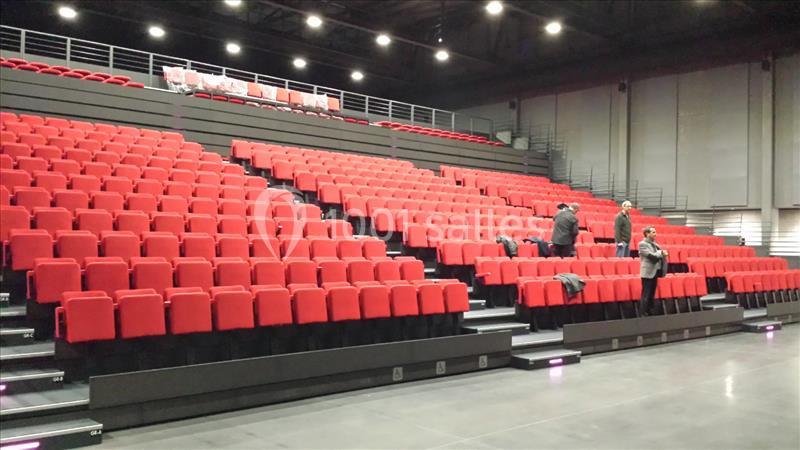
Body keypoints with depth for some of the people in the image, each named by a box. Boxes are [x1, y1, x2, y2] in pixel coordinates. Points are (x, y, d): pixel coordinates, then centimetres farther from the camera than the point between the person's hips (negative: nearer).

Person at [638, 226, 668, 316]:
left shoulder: (654, 244, 15)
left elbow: (658, 255, 16)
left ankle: (650, 312, 19)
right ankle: (643, 314, -4)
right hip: (648, 273, -8)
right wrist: (661, 252, -6)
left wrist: (663, 253, -4)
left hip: (655, 272, 8)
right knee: (646, 295, -7)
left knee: (651, 295, 13)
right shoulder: (642, 244, -10)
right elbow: (651, 255, -19)